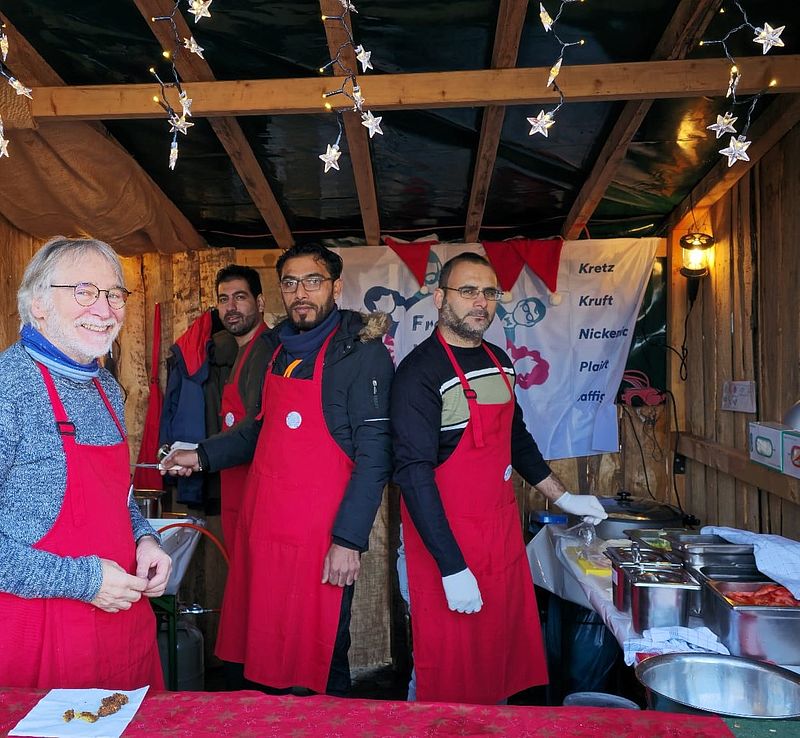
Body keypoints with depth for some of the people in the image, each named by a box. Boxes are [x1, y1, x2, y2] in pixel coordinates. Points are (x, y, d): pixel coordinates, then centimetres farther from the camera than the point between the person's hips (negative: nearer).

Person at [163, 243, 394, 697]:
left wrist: (349, 540, -18)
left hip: (319, 537, -7)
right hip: (263, 525, 7)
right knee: (264, 655, 16)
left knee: (319, 663, 5)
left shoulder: (361, 352, -9)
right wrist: (204, 456, 21)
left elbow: (374, 456, -14)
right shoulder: (283, 349, 13)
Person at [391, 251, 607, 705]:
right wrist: (452, 567, -23)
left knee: (507, 653, 19)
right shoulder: (420, 372, -17)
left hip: (504, 531, 7)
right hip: (445, 541, -7)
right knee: (452, 670, 7)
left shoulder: (499, 361, 7)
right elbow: (414, 475, -21)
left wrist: (563, 498, 20)